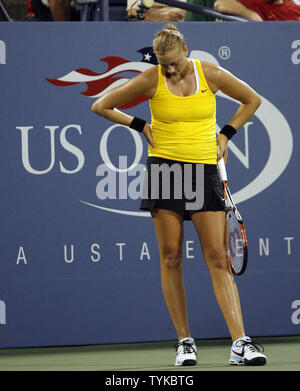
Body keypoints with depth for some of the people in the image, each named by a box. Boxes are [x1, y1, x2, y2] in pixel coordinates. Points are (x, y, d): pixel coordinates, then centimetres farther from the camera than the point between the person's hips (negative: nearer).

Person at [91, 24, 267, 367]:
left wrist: (225, 134, 8)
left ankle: (240, 344, -12)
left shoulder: (210, 74, 1)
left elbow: (252, 100, 16)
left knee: (218, 259, -6)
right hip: (164, 168, 0)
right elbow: (101, 106, 8)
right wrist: (140, 125, 4)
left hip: (205, 169, 0)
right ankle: (184, 342, 8)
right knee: (170, 258, -1)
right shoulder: (151, 81, -1)